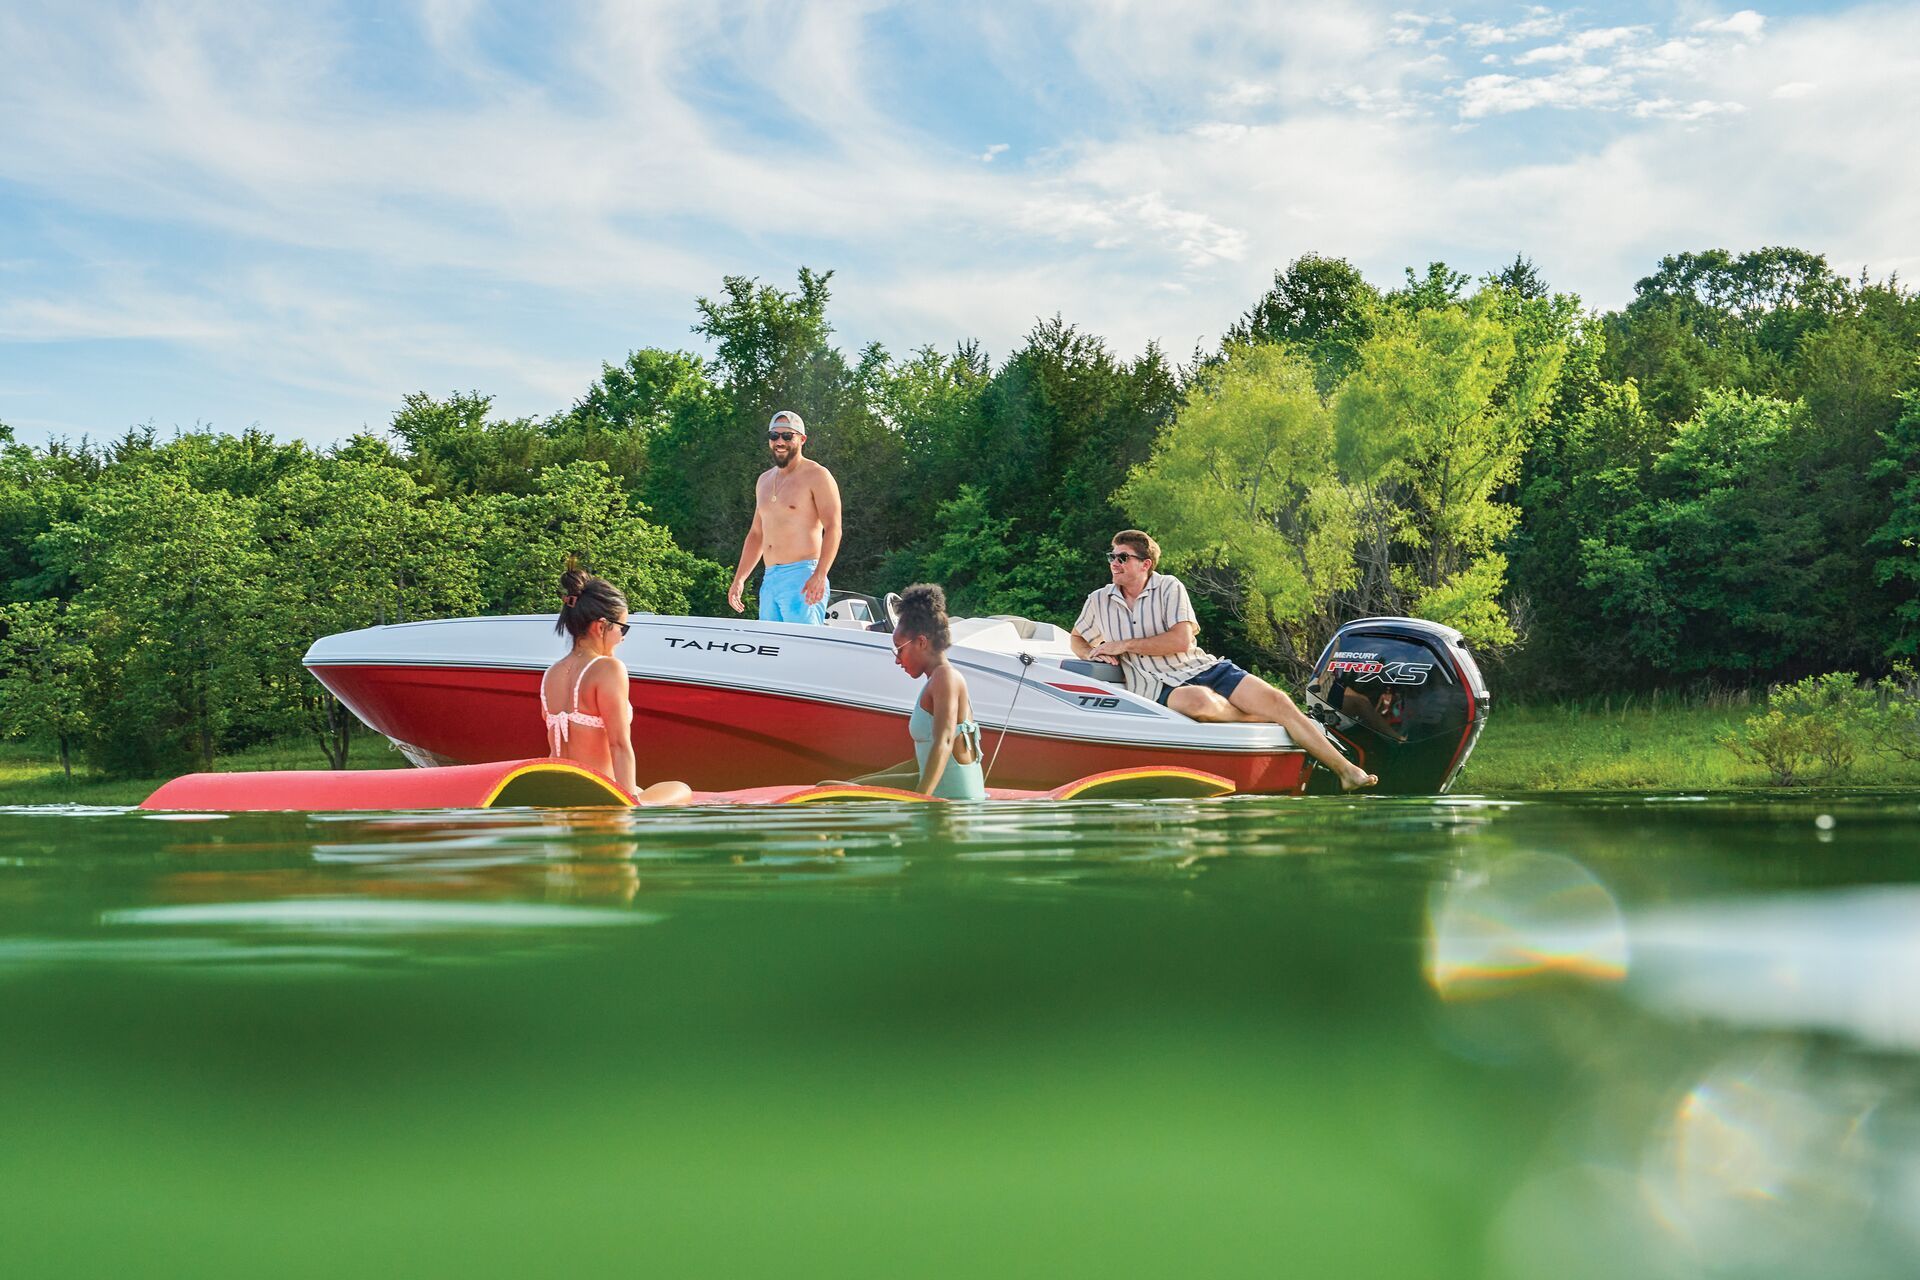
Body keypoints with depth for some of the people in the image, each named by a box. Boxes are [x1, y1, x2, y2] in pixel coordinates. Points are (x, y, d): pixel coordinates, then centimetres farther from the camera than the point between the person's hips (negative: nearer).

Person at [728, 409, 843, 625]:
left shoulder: (816, 476, -2)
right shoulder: (764, 480, 21)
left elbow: (833, 528, -12)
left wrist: (819, 575, -24)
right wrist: (739, 579, 19)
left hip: (802, 577, -8)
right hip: (769, 580, 8)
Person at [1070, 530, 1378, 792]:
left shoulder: (1169, 587, 2)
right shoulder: (1098, 601, 10)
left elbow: (1180, 640, -10)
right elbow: (1077, 639, 27)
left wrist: (1124, 645, -11)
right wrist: (1094, 655, 3)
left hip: (1206, 668, 1)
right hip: (1162, 687, -1)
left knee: (1277, 700, -19)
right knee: (1201, 701, -39)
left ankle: (1347, 771, -18)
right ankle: (1265, 723, -11)